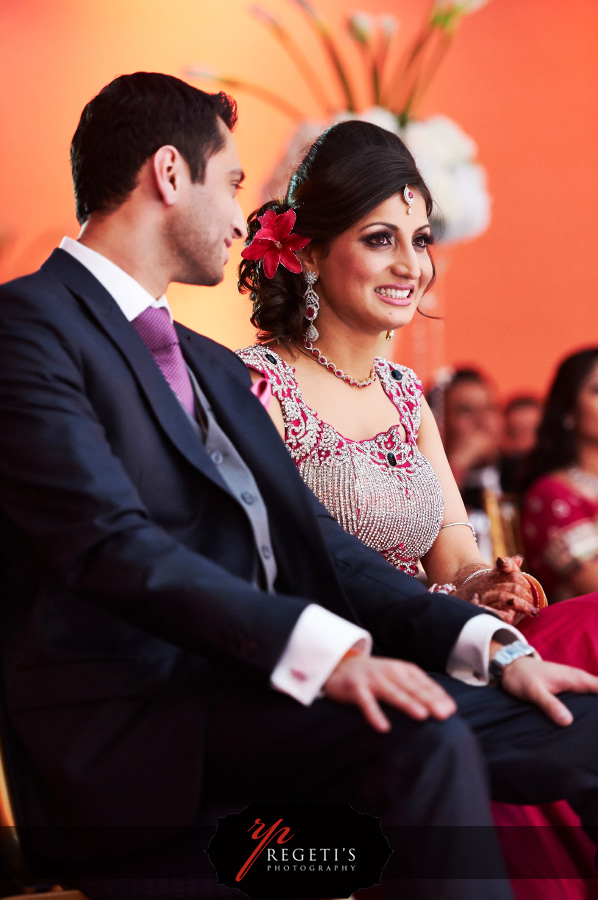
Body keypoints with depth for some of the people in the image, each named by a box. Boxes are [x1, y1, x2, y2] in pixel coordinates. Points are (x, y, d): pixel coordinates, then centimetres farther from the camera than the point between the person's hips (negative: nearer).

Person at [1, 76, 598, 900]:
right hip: (134, 720, -8)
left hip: (250, 688, 8)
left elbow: (318, 543, 17)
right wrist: (325, 650, -27)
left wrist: (490, 644, 1)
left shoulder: (215, 368, 25)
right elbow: (112, 544, -17)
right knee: (422, 743, -32)